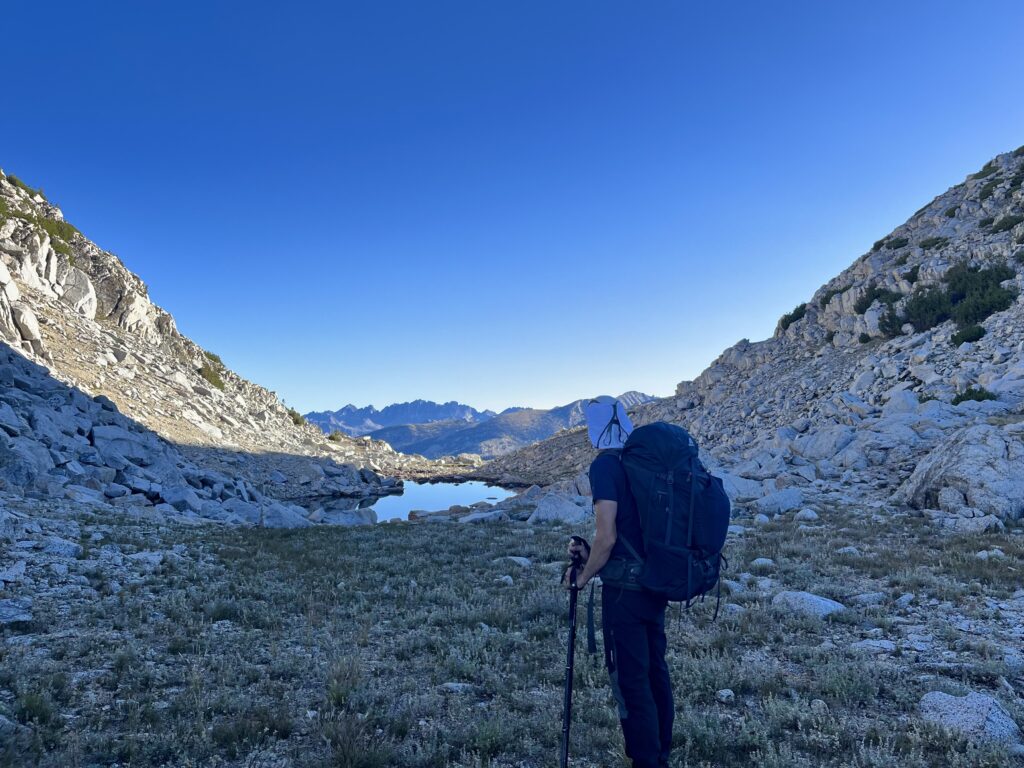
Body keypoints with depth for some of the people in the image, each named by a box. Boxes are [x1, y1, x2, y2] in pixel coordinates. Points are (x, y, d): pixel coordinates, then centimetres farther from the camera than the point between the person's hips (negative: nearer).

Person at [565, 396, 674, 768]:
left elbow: (607, 536, -19)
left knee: (631, 680, 1)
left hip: (624, 588, -8)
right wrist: (591, 553, 13)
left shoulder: (605, 465, -15)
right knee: (655, 670, 18)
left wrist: (584, 576, -2)